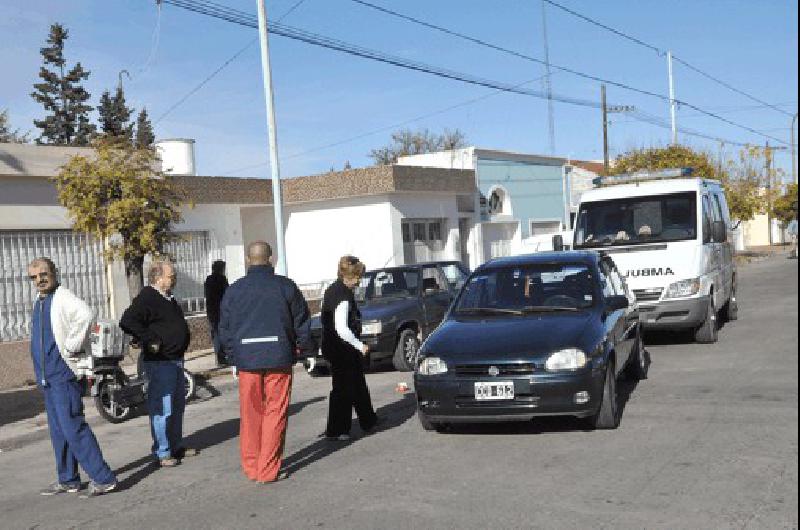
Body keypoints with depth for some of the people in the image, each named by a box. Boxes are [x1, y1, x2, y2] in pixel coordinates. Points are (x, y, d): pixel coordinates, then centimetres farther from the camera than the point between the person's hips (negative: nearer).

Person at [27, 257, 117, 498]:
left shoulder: (62, 297, -12)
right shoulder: (39, 303, 16)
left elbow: (86, 314, -33)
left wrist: (72, 346, -25)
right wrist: (41, 373, 18)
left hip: (64, 374, -9)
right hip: (47, 377, 9)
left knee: (73, 428, -11)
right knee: (58, 431, 14)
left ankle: (103, 478, -7)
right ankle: (68, 480, 23)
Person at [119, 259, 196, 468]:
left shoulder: (168, 299, 16)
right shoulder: (146, 298, -14)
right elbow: (127, 321, -26)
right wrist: (150, 340, -25)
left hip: (176, 360, 10)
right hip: (159, 362, -10)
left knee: (178, 405, 17)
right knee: (162, 408, -6)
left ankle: (176, 446, 28)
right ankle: (162, 452, 2)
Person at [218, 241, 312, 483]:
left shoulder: (234, 290, 3)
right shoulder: (286, 286, -2)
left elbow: (224, 329, 8)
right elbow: (302, 322, 4)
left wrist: (234, 355, 21)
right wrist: (304, 346, 21)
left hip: (247, 360, 2)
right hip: (279, 359, -2)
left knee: (250, 415, 11)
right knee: (275, 413, 3)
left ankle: (251, 467, 20)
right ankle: (268, 470, 4)